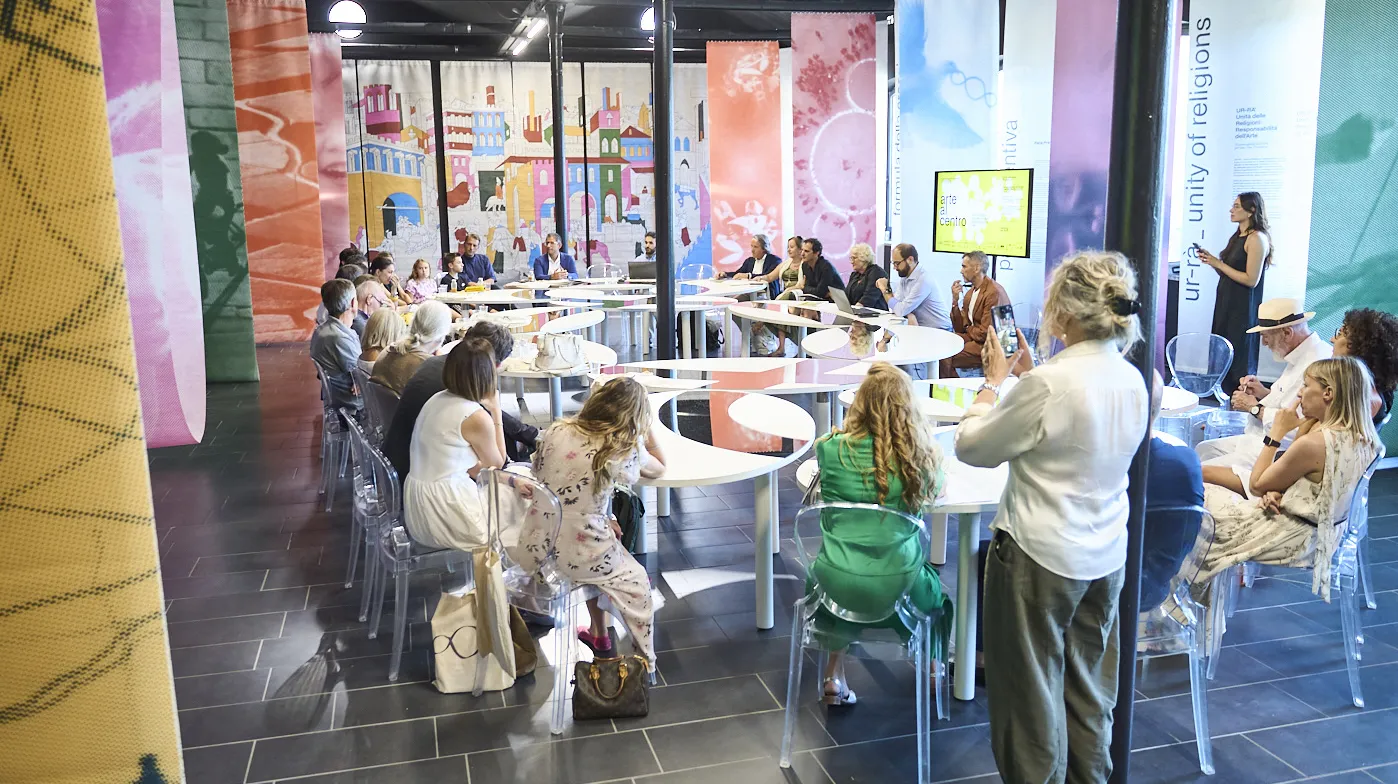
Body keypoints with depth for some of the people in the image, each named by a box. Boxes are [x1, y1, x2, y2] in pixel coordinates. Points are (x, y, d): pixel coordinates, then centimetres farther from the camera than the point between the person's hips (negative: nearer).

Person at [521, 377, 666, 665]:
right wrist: (646, 428, 7)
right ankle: (644, 659, 38)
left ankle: (599, 636, 47)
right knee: (636, 582, 26)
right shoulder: (624, 450, -12)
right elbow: (660, 468, 9)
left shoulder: (556, 431, -5)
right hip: (575, 558, -4)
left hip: (534, 550, 4)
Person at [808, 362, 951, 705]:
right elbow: (939, 484, 13)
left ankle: (835, 676, 33)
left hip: (836, 585, 0)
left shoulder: (833, 448, -11)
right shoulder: (921, 454, -9)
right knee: (932, 587, 35)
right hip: (895, 587, 0)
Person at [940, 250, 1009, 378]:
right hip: (973, 337, 9)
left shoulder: (994, 292, -17)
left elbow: (986, 333, -20)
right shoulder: (970, 292, 10)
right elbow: (960, 328, 8)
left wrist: (969, 329, -1)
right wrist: (955, 300, -1)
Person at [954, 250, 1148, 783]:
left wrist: (993, 382, -1)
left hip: (1039, 556, -7)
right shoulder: (1133, 381, 0)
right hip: (1105, 557, 7)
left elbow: (970, 447, -13)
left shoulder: (1048, 383, -23)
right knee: (1088, 688, 21)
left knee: (1031, 693, 9)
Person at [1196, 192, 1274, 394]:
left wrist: (1219, 264, -14)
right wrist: (1210, 260, 4)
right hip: (1225, 302, 9)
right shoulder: (1236, 237, 14)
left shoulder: (1257, 239, -12)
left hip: (1243, 308, -9)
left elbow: (1251, 280, -18)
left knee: (1238, 358, -4)